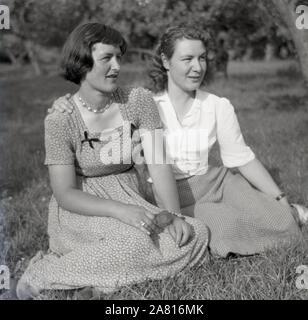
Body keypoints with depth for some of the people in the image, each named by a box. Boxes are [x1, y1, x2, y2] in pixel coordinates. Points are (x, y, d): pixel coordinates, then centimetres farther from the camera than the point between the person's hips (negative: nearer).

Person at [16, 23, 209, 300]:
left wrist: (173, 214, -24)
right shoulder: (60, 119, -13)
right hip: (81, 211, -5)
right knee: (138, 241, -33)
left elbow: (158, 163, -9)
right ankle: (43, 273, -14)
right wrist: (119, 210, -31)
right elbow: (65, 194, -16)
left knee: (196, 235, -17)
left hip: (130, 201, 5)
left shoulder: (138, 100, -4)